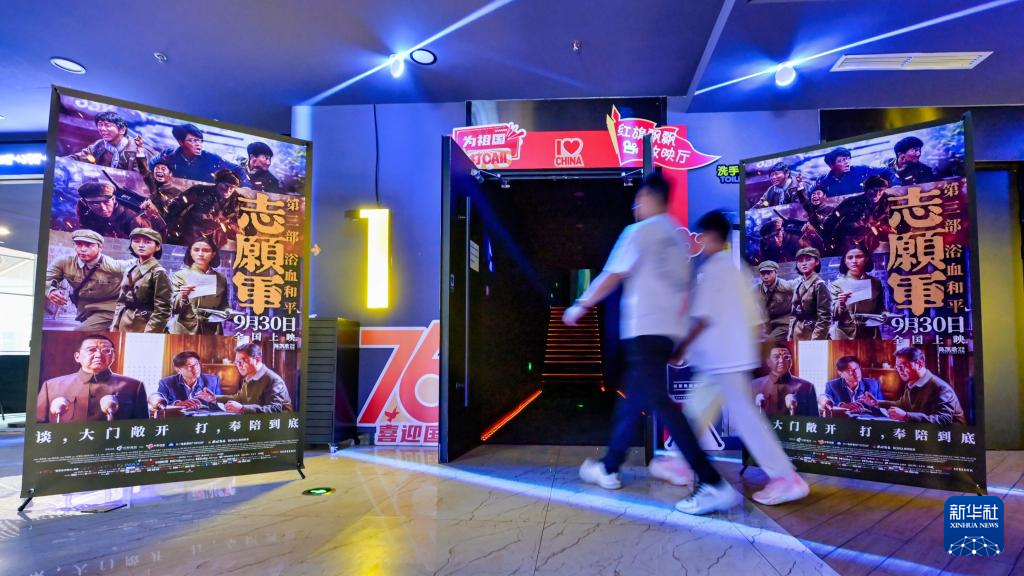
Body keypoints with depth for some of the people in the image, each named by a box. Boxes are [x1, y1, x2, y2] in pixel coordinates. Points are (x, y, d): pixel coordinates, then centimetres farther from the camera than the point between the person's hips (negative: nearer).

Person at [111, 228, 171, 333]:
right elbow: (121, 302, 17)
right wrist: (114, 328, 9)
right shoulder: (129, 271, 12)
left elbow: (162, 310, -14)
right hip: (124, 327, 7)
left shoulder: (158, 273, -8)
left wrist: (148, 335, -18)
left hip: (143, 328, -6)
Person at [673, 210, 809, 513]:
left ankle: (786, 478, -1)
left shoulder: (713, 268, -11)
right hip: (732, 356, 10)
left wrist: (681, 348, -9)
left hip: (723, 358, -10)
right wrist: (745, 344, 23)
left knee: (744, 416, -5)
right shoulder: (736, 269, 16)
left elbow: (704, 317, -17)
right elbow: (754, 317, 15)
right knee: (696, 410, 15)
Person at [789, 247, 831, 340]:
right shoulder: (798, 286, 13)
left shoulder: (819, 284, -8)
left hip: (810, 334, -7)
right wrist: (790, 337, 10)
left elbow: (824, 317, -13)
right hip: (797, 334, 7)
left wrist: (815, 340, -18)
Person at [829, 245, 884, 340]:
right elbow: (834, 316, -6)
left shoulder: (875, 283, 8)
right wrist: (840, 304, -24)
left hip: (870, 336, 3)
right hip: (844, 336, -2)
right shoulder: (837, 284, -1)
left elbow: (880, 308, 19)